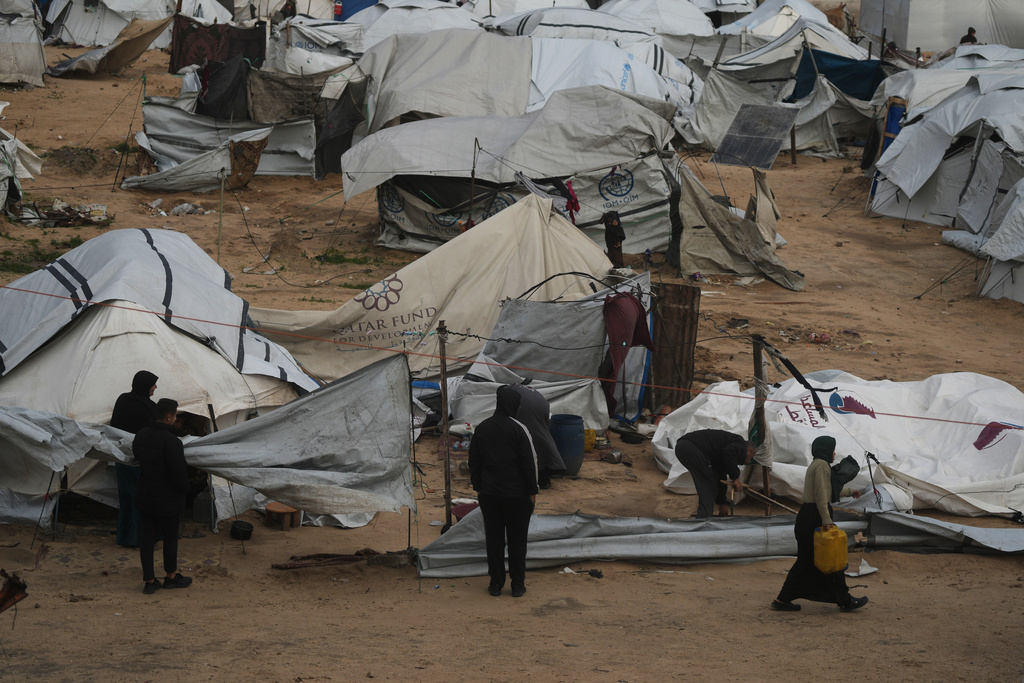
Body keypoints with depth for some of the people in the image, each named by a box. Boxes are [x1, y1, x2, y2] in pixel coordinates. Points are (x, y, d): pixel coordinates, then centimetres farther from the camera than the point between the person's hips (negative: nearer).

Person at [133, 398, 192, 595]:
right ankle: (171, 576, 25)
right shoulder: (171, 442, -23)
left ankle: (149, 580, 12)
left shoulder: (141, 436, 2)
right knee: (170, 538, 11)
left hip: (145, 497, 6)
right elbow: (179, 473, -21)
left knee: (147, 538, 9)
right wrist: (184, 490, -2)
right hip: (168, 500, -6)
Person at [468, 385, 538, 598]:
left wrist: (478, 487, 16)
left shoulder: (481, 429, 2)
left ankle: (496, 584, 14)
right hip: (517, 494, -4)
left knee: (493, 538, 10)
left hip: (489, 493, 4)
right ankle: (517, 585, 10)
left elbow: (474, 462, 8)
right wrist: (532, 491, -2)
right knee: (517, 539, 6)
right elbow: (529, 463, -11)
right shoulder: (519, 429, -13)